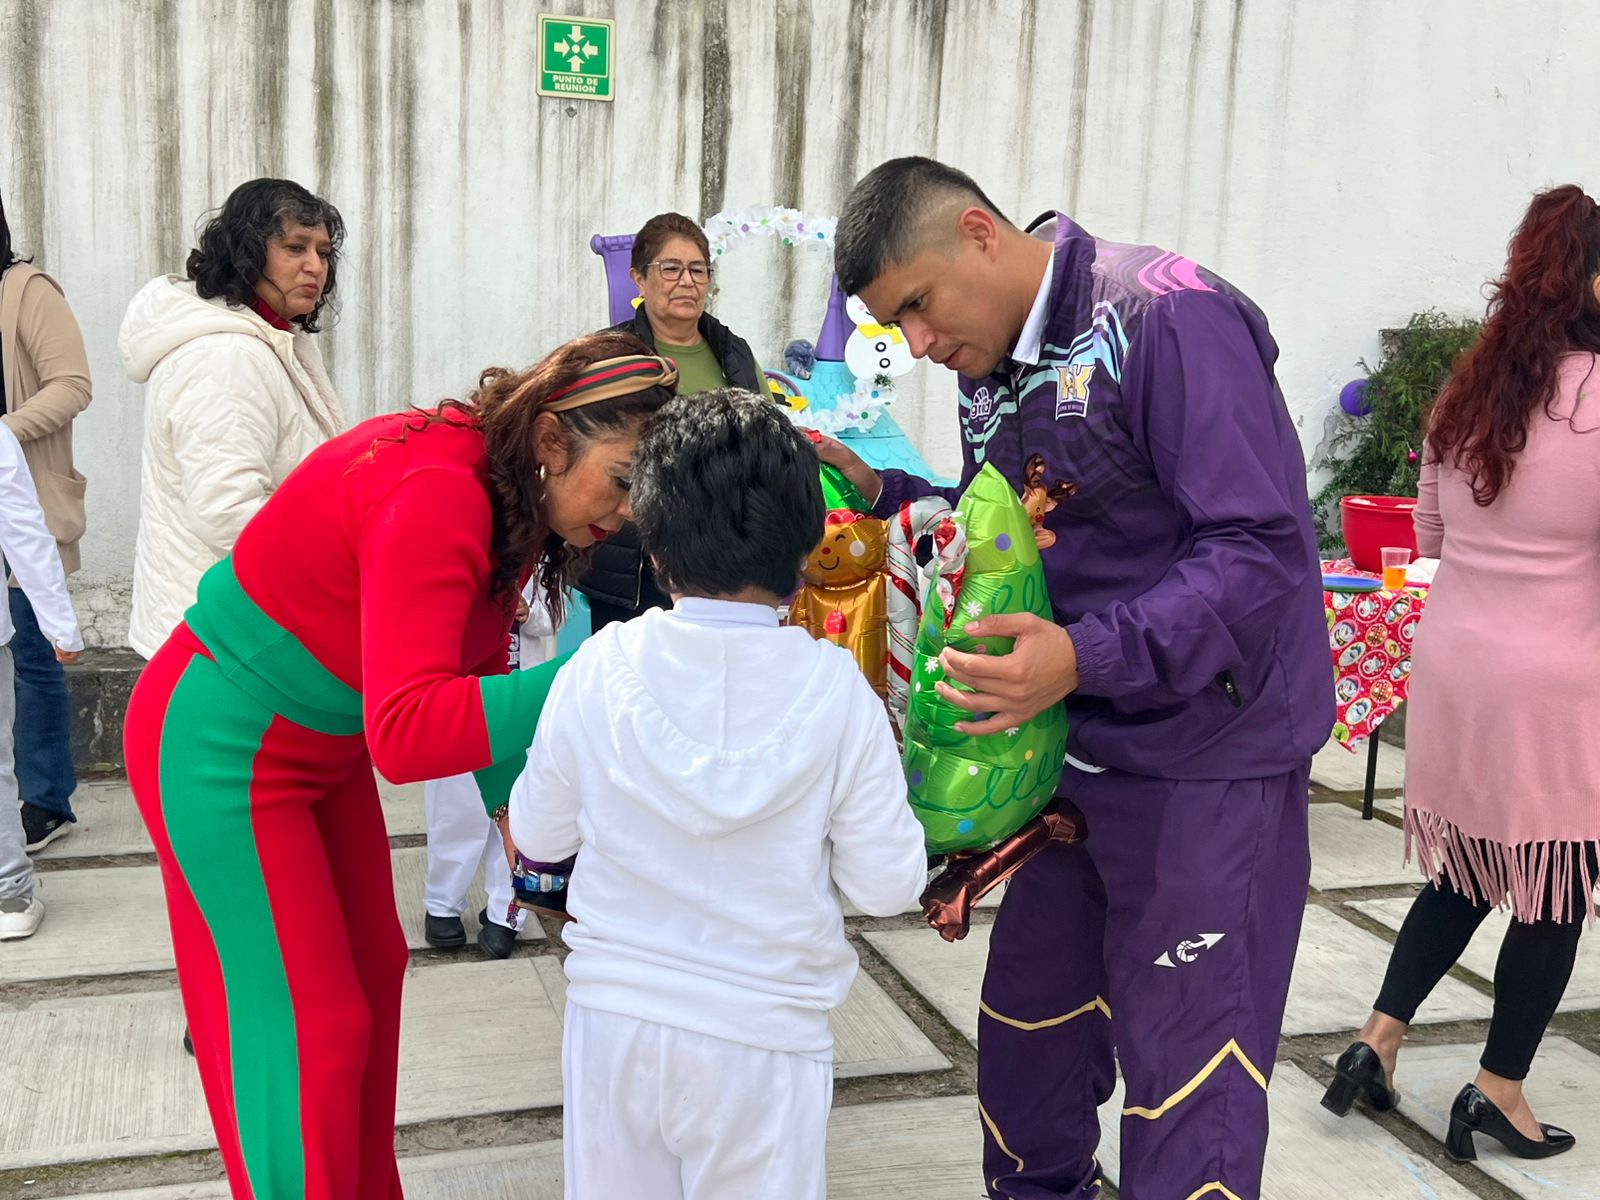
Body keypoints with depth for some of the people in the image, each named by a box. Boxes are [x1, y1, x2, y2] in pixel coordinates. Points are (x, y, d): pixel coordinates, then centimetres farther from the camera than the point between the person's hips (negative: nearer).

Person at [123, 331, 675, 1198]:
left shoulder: (516, 498, -6)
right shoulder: (435, 493, -34)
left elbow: (475, 670, 6)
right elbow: (406, 734, -43)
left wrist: (509, 802, -2)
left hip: (322, 741, 9)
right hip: (224, 749, -9)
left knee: (371, 972, 19)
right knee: (303, 1026, 0)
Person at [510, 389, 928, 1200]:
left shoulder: (597, 670, -10)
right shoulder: (836, 692, -14)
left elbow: (538, 836, 3)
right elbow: (888, 884, -8)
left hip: (613, 1018, 2)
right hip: (761, 1038, -1)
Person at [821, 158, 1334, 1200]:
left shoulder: (1168, 318, -19)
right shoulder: (989, 363, 7)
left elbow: (1262, 548, -24)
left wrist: (1086, 658, -33)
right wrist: (880, 491, -1)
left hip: (1203, 761, -8)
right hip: (1071, 749, 8)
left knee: (1187, 1072, 2)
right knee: (1029, 1025, 18)